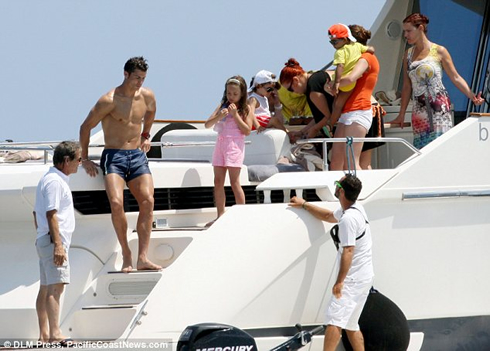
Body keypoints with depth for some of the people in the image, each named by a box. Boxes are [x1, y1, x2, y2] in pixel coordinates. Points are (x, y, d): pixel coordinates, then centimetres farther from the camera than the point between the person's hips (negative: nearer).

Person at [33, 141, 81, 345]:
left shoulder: (47, 180, 19)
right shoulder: (54, 181, -13)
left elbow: (37, 213, 24)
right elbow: (51, 214, -20)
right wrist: (58, 244, -24)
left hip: (45, 240, 11)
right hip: (54, 240, -11)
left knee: (46, 288, 9)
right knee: (56, 286, -16)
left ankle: (44, 335, 10)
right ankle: (55, 334, -24)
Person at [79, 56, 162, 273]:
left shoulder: (147, 96, 6)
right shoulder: (110, 101, -10)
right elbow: (86, 127, -1)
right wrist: (85, 159, 3)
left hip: (137, 156, 4)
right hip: (113, 156, -4)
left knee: (147, 201, -17)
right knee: (116, 203, -25)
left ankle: (143, 258, -19)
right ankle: (126, 255, -13)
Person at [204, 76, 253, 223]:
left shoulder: (246, 109, 2)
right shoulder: (223, 106, 14)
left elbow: (247, 130, -8)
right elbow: (207, 124, 8)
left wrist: (235, 115, -11)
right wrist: (218, 116, -11)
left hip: (235, 145, -5)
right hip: (220, 143, 5)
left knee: (234, 182, -9)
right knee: (218, 181, 4)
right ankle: (220, 216, 9)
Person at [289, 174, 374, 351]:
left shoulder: (348, 218, -20)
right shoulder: (356, 209, 13)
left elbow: (348, 251, -24)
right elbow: (329, 216, 32)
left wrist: (339, 281, -23)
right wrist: (304, 204, 37)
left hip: (353, 280, -11)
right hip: (365, 277, 11)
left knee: (334, 320, -18)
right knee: (351, 324, 16)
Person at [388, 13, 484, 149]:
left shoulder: (439, 51, -1)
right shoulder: (408, 54, 12)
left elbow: (456, 78, 0)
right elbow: (407, 86, 14)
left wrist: (471, 96, -13)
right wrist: (401, 115, 13)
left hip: (439, 109, -4)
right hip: (419, 112, 4)